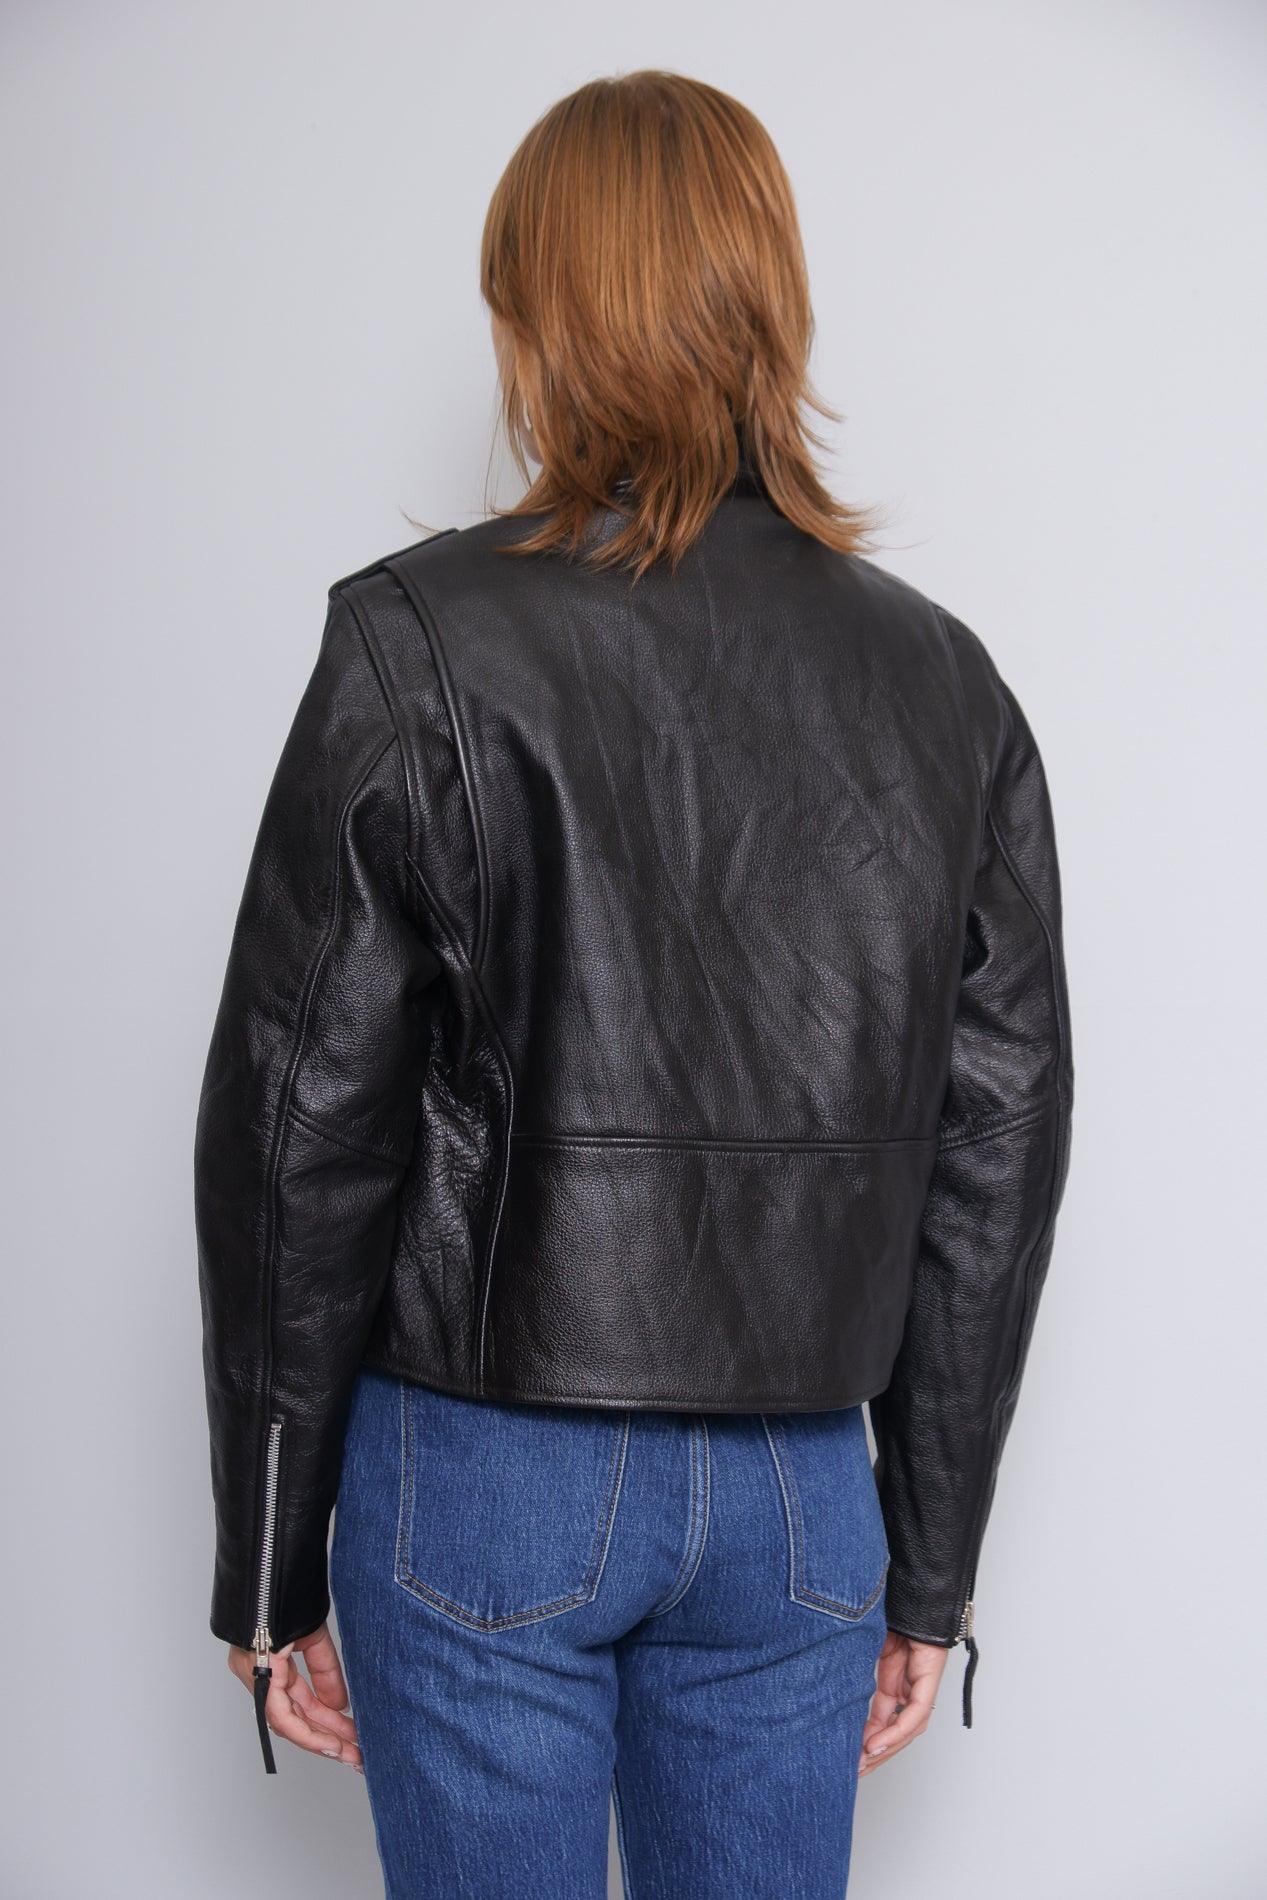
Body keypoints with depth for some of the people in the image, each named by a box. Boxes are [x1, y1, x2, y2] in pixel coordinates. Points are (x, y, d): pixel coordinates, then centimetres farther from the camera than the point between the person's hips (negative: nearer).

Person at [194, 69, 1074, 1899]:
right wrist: (929, 1573, 13)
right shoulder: (949, 686, 1)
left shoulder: (420, 649, -10)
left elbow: (303, 1126, -8)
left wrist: (270, 1562, 3)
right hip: (800, 1492, 3)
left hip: (490, 1479, -3)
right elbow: (996, 1168, 4)